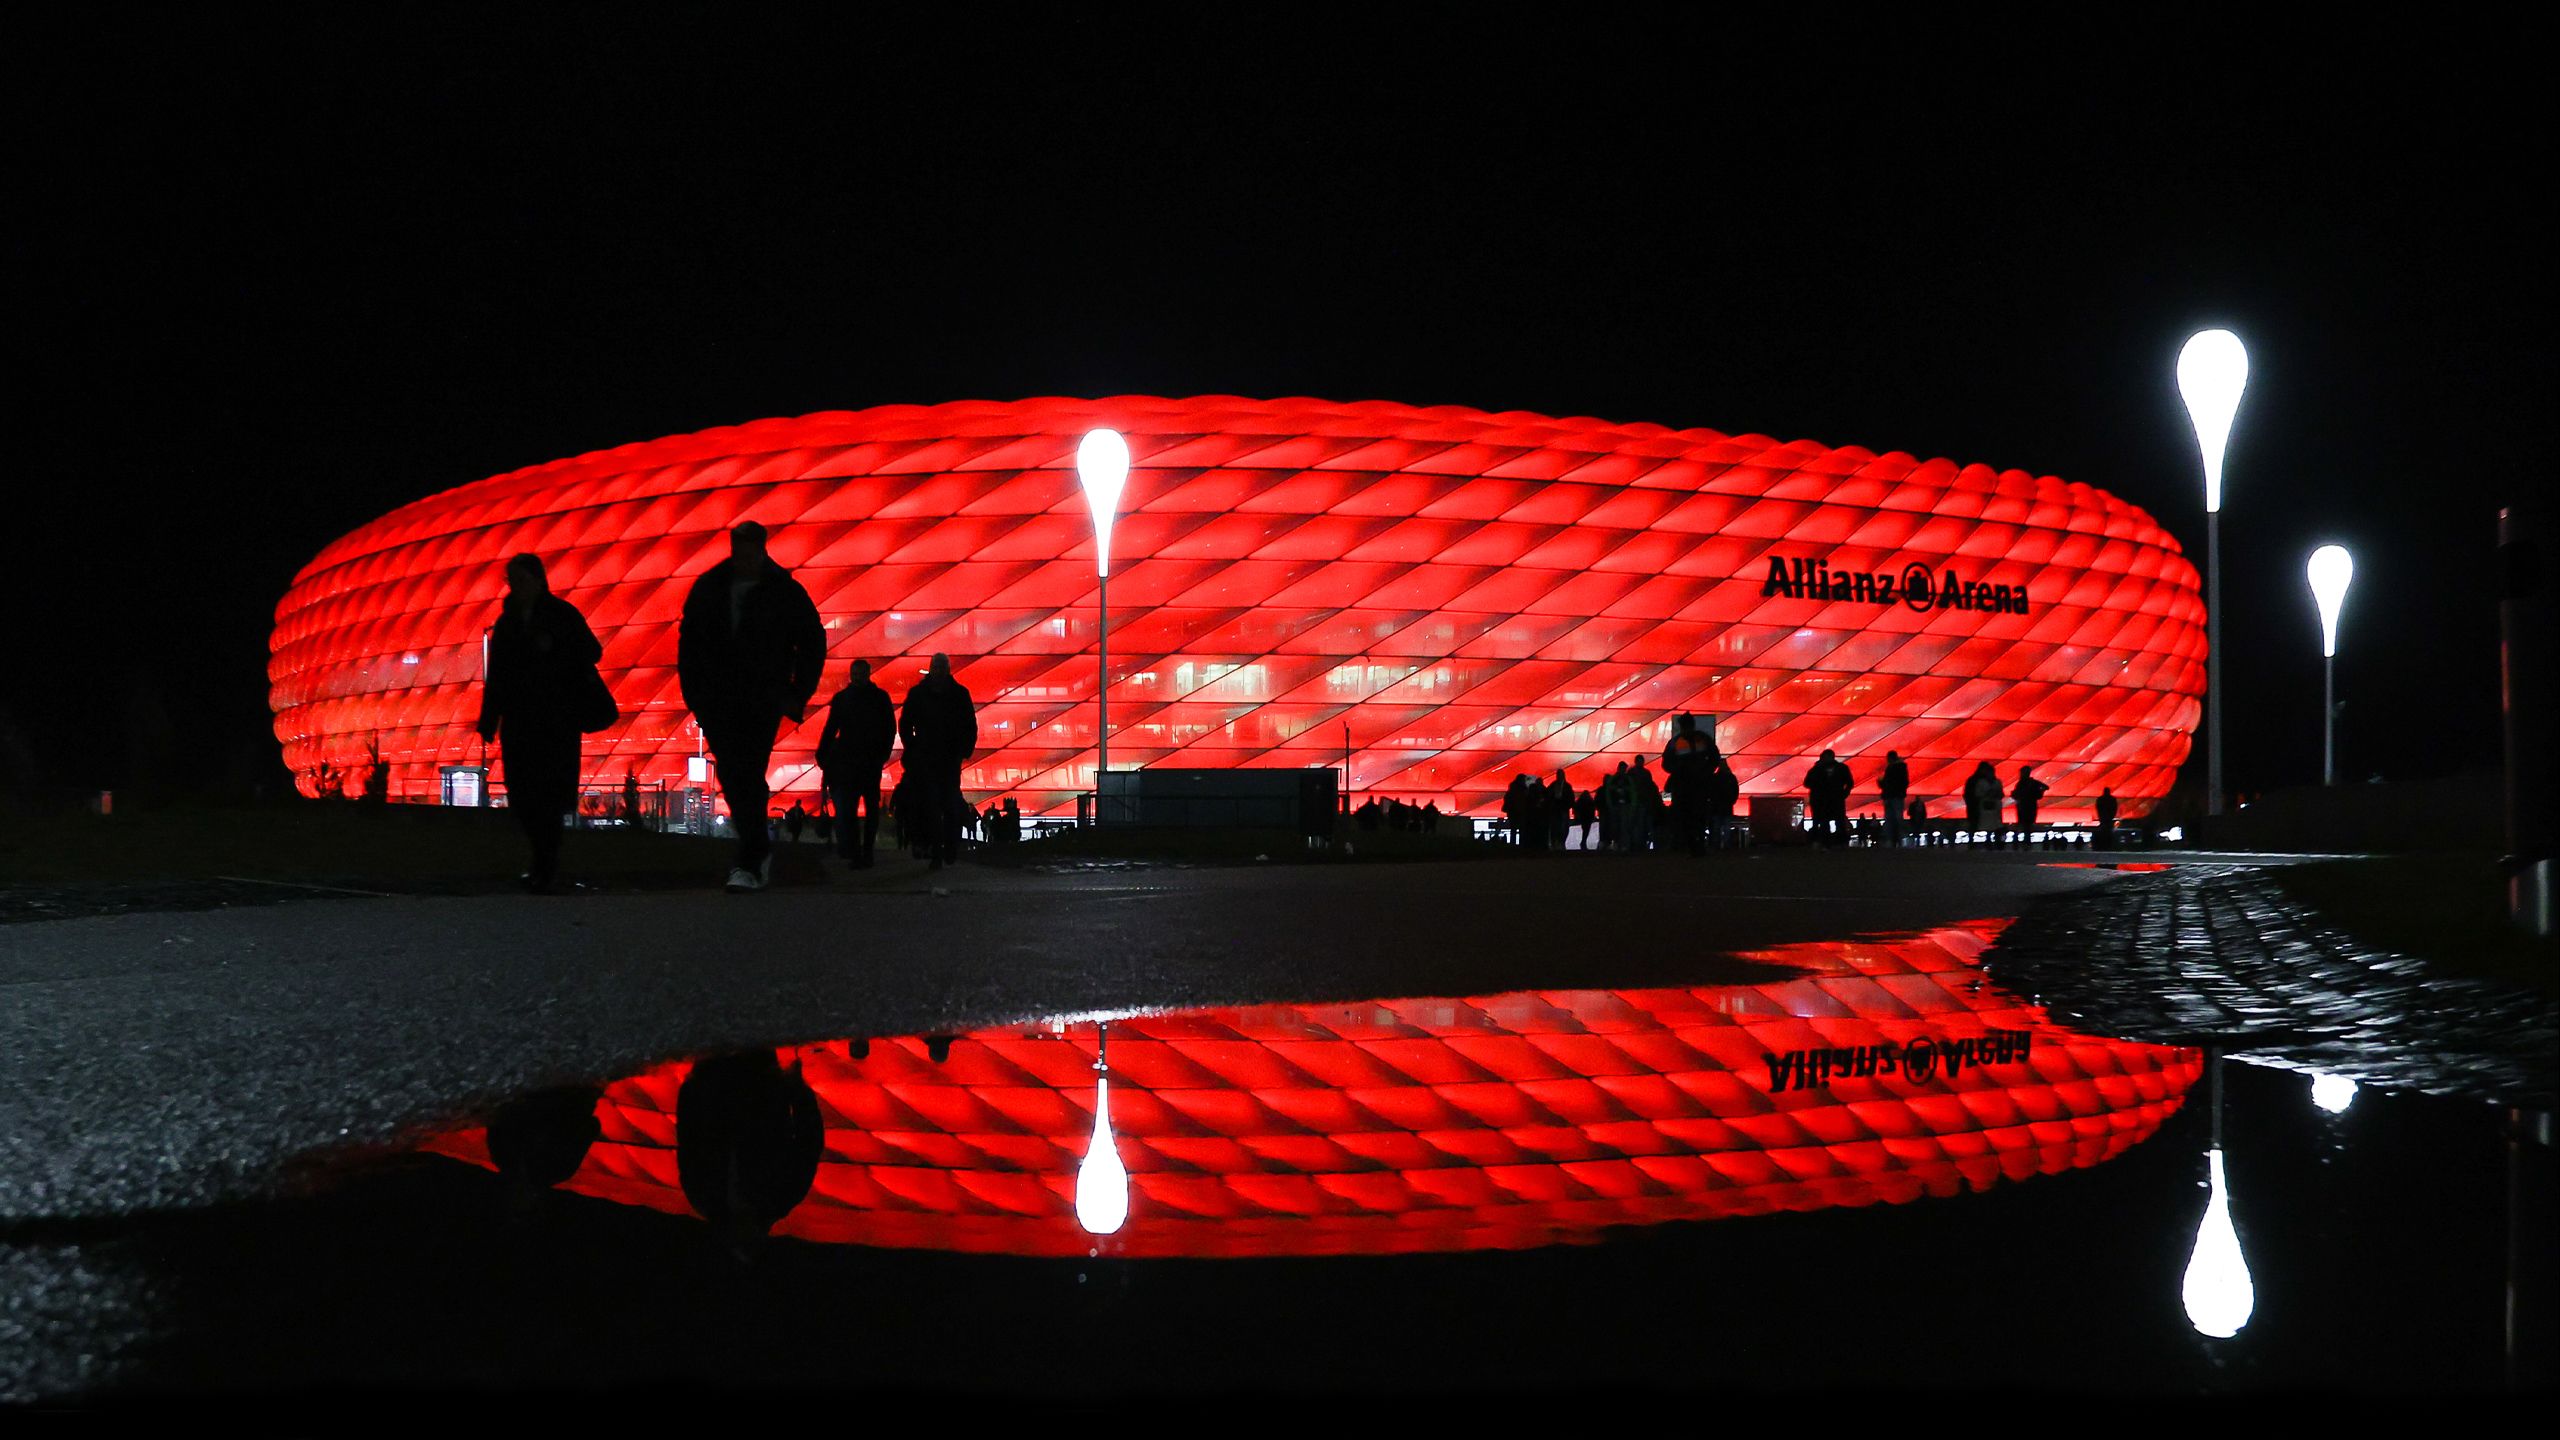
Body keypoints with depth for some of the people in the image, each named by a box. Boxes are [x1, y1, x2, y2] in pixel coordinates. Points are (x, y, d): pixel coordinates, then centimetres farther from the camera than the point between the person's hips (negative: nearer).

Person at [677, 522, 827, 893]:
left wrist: (797, 696, -1)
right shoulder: (708, 589, 8)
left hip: (763, 702, -4)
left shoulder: (785, 592, 1)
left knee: (748, 779, -13)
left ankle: (750, 864, -13)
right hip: (717, 703, 4)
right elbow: (688, 643, 15)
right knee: (732, 778, 5)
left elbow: (813, 643, 5)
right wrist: (694, 695, 8)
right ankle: (759, 850, 24)